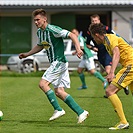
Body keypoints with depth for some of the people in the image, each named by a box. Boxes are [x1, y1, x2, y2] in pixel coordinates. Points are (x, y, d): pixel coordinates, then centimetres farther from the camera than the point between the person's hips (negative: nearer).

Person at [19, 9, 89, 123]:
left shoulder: (52, 30, -16)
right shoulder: (39, 32, 12)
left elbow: (72, 35, -20)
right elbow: (40, 46, 31)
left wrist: (78, 49, -32)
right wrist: (27, 54, 25)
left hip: (59, 62, -9)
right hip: (55, 63, 9)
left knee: (43, 84, -14)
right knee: (59, 92, 5)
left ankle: (58, 109, -9)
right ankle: (81, 112, 5)